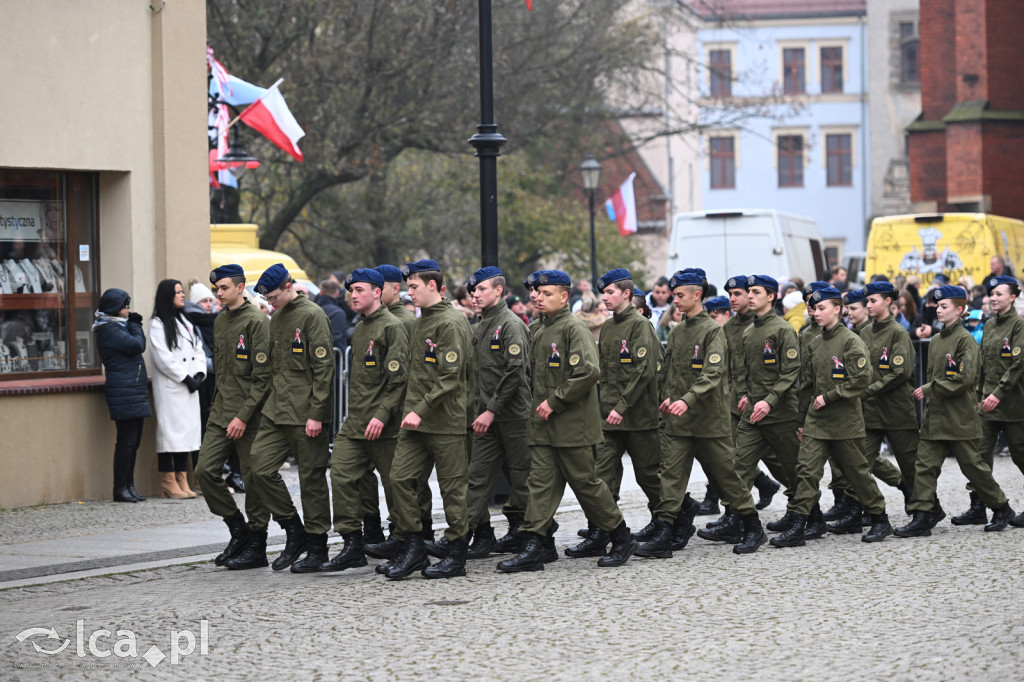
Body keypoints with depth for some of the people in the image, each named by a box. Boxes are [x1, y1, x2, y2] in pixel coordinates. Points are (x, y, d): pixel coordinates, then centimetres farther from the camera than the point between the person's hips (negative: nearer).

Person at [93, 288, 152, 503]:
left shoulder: (118, 326, 20)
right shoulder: (109, 329, -10)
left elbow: (138, 346, 19)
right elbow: (136, 345, -16)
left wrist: (135, 325, 6)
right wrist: (135, 326, -2)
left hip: (133, 390, 10)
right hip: (123, 391, -10)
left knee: (133, 440, 9)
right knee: (127, 440, -9)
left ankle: (128, 486, 12)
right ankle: (120, 488, -6)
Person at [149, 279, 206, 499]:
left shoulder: (186, 322, 19)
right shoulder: (158, 324, -5)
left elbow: (198, 351, 15)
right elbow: (163, 358, -13)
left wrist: (199, 374, -1)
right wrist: (185, 378, -13)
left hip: (189, 388, 7)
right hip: (169, 388, -7)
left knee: (188, 430, 5)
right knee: (170, 431, -8)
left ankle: (182, 480, 8)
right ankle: (168, 483, -6)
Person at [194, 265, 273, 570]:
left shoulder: (256, 321, -11)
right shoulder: (220, 321, 14)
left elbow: (262, 376, -15)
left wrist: (243, 416, -18)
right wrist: (218, 407, 15)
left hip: (249, 416, -8)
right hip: (221, 414, 8)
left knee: (254, 478, -1)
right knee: (205, 470, -1)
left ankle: (256, 547, 8)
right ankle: (238, 530, 14)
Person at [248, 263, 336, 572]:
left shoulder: (313, 315, -10)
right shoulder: (276, 318, 15)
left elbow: (323, 367, -14)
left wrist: (316, 414, -17)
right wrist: (271, 404, 15)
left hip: (305, 414, -8)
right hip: (276, 412, 8)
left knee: (311, 478, 0)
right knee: (261, 469, -2)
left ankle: (317, 548, 9)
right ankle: (294, 532, 12)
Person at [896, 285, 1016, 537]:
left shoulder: (965, 340, -11)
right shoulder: (935, 340, 12)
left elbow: (964, 379, -19)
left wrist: (929, 389, -18)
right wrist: (928, 390, 8)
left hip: (960, 418, -7)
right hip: (934, 416, 7)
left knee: (973, 465, 3)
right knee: (925, 464, -3)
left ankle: (1001, 509, 21)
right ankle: (922, 517, -5)